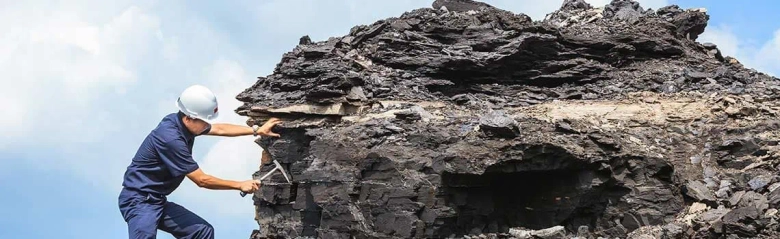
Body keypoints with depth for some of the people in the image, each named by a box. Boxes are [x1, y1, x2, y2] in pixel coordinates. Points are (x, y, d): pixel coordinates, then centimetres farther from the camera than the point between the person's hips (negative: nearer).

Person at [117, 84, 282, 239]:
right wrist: (240, 185, -8)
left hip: (158, 201, 10)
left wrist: (257, 130, 25)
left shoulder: (183, 124, 1)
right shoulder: (170, 138, -26)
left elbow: (220, 129, 21)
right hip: (139, 202, -10)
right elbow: (202, 180, -18)